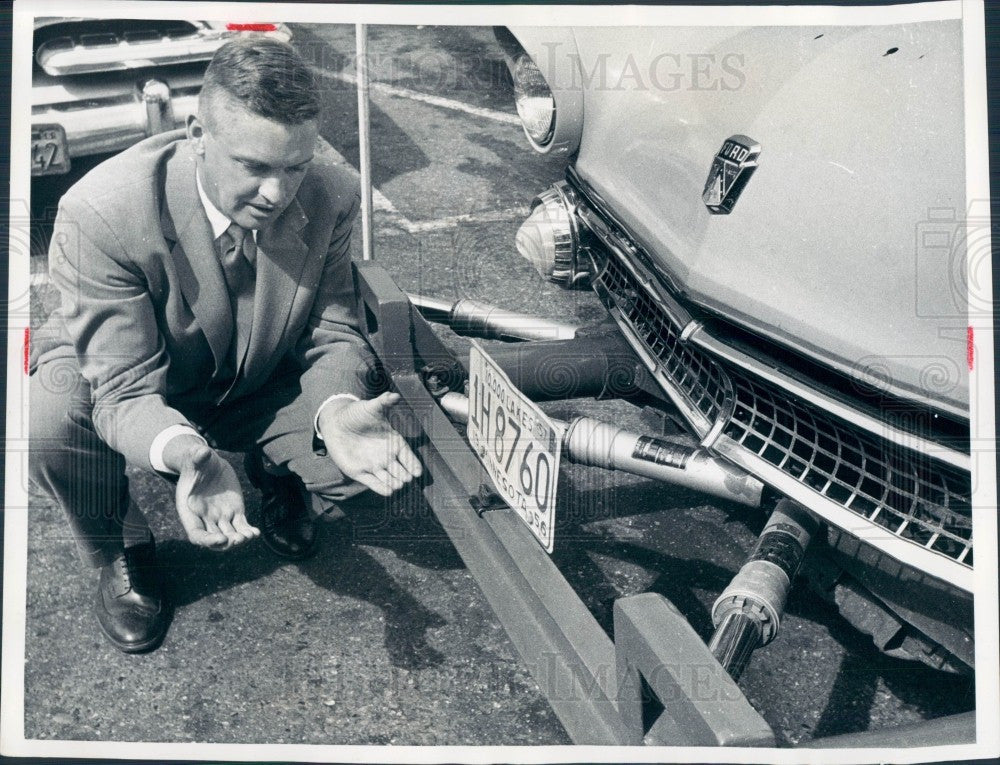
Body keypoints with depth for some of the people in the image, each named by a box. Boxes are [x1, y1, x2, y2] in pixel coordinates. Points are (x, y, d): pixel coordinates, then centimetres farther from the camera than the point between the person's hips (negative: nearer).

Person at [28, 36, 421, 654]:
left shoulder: (332, 197, -23)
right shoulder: (101, 211, -34)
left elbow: (332, 334, -16)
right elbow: (125, 388, -32)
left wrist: (336, 412, -40)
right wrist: (187, 455, -56)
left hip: (257, 390, 2)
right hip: (130, 388, -2)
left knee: (391, 433, -21)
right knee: (50, 418, -35)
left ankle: (279, 482, 17)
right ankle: (117, 553, 1)